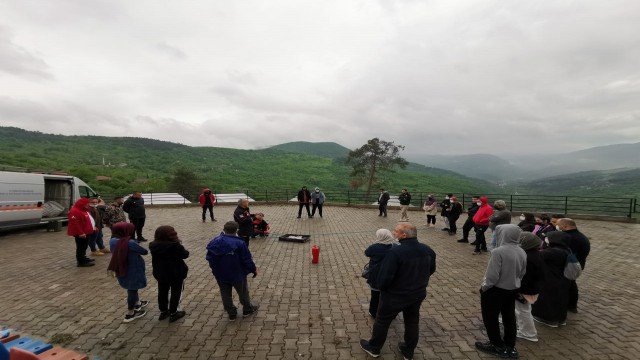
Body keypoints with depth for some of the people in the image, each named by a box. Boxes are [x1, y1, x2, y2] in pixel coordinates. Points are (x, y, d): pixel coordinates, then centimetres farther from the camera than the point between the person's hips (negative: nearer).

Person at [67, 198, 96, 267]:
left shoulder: (83, 210, 17)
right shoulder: (75, 211, -18)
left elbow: (88, 220, 27)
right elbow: (75, 223, -24)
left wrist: (93, 227, 20)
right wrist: (80, 233, -27)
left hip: (85, 232, 11)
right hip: (80, 234, -11)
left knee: (84, 246, 19)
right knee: (81, 247, -6)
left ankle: (83, 258, 31)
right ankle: (81, 262, -3)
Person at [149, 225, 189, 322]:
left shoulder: (154, 245, -7)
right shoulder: (174, 245, -26)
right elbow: (185, 255, -16)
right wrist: (179, 245, 3)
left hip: (160, 273, 6)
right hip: (176, 273, -6)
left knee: (162, 292, 20)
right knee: (176, 293, 10)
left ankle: (163, 311, 34)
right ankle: (173, 313, 18)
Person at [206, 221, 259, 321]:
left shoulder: (214, 242, -9)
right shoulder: (239, 243, -24)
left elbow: (209, 258, 2)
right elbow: (247, 259, -17)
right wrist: (254, 269, 0)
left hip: (220, 275, 4)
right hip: (237, 274, -3)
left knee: (225, 294, 20)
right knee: (243, 292, 19)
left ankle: (231, 313, 34)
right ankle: (247, 309, 37)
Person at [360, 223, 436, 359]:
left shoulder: (395, 252, -31)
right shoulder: (428, 250, -8)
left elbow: (384, 276, -27)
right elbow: (431, 270, 10)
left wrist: (381, 287, -5)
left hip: (395, 296, -5)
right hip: (418, 294, 6)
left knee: (382, 321, 16)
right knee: (412, 322, 25)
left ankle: (374, 348, 35)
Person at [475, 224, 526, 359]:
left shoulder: (498, 251, -27)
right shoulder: (522, 252, -3)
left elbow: (493, 275, -24)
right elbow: (522, 273, 8)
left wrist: (484, 287, -8)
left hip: (495, 290, -7)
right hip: (513, 290, 7)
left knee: (490, 318, 12)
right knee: (509, 318, 20)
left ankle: (498, 346, 24)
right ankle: (510, 347, 32)